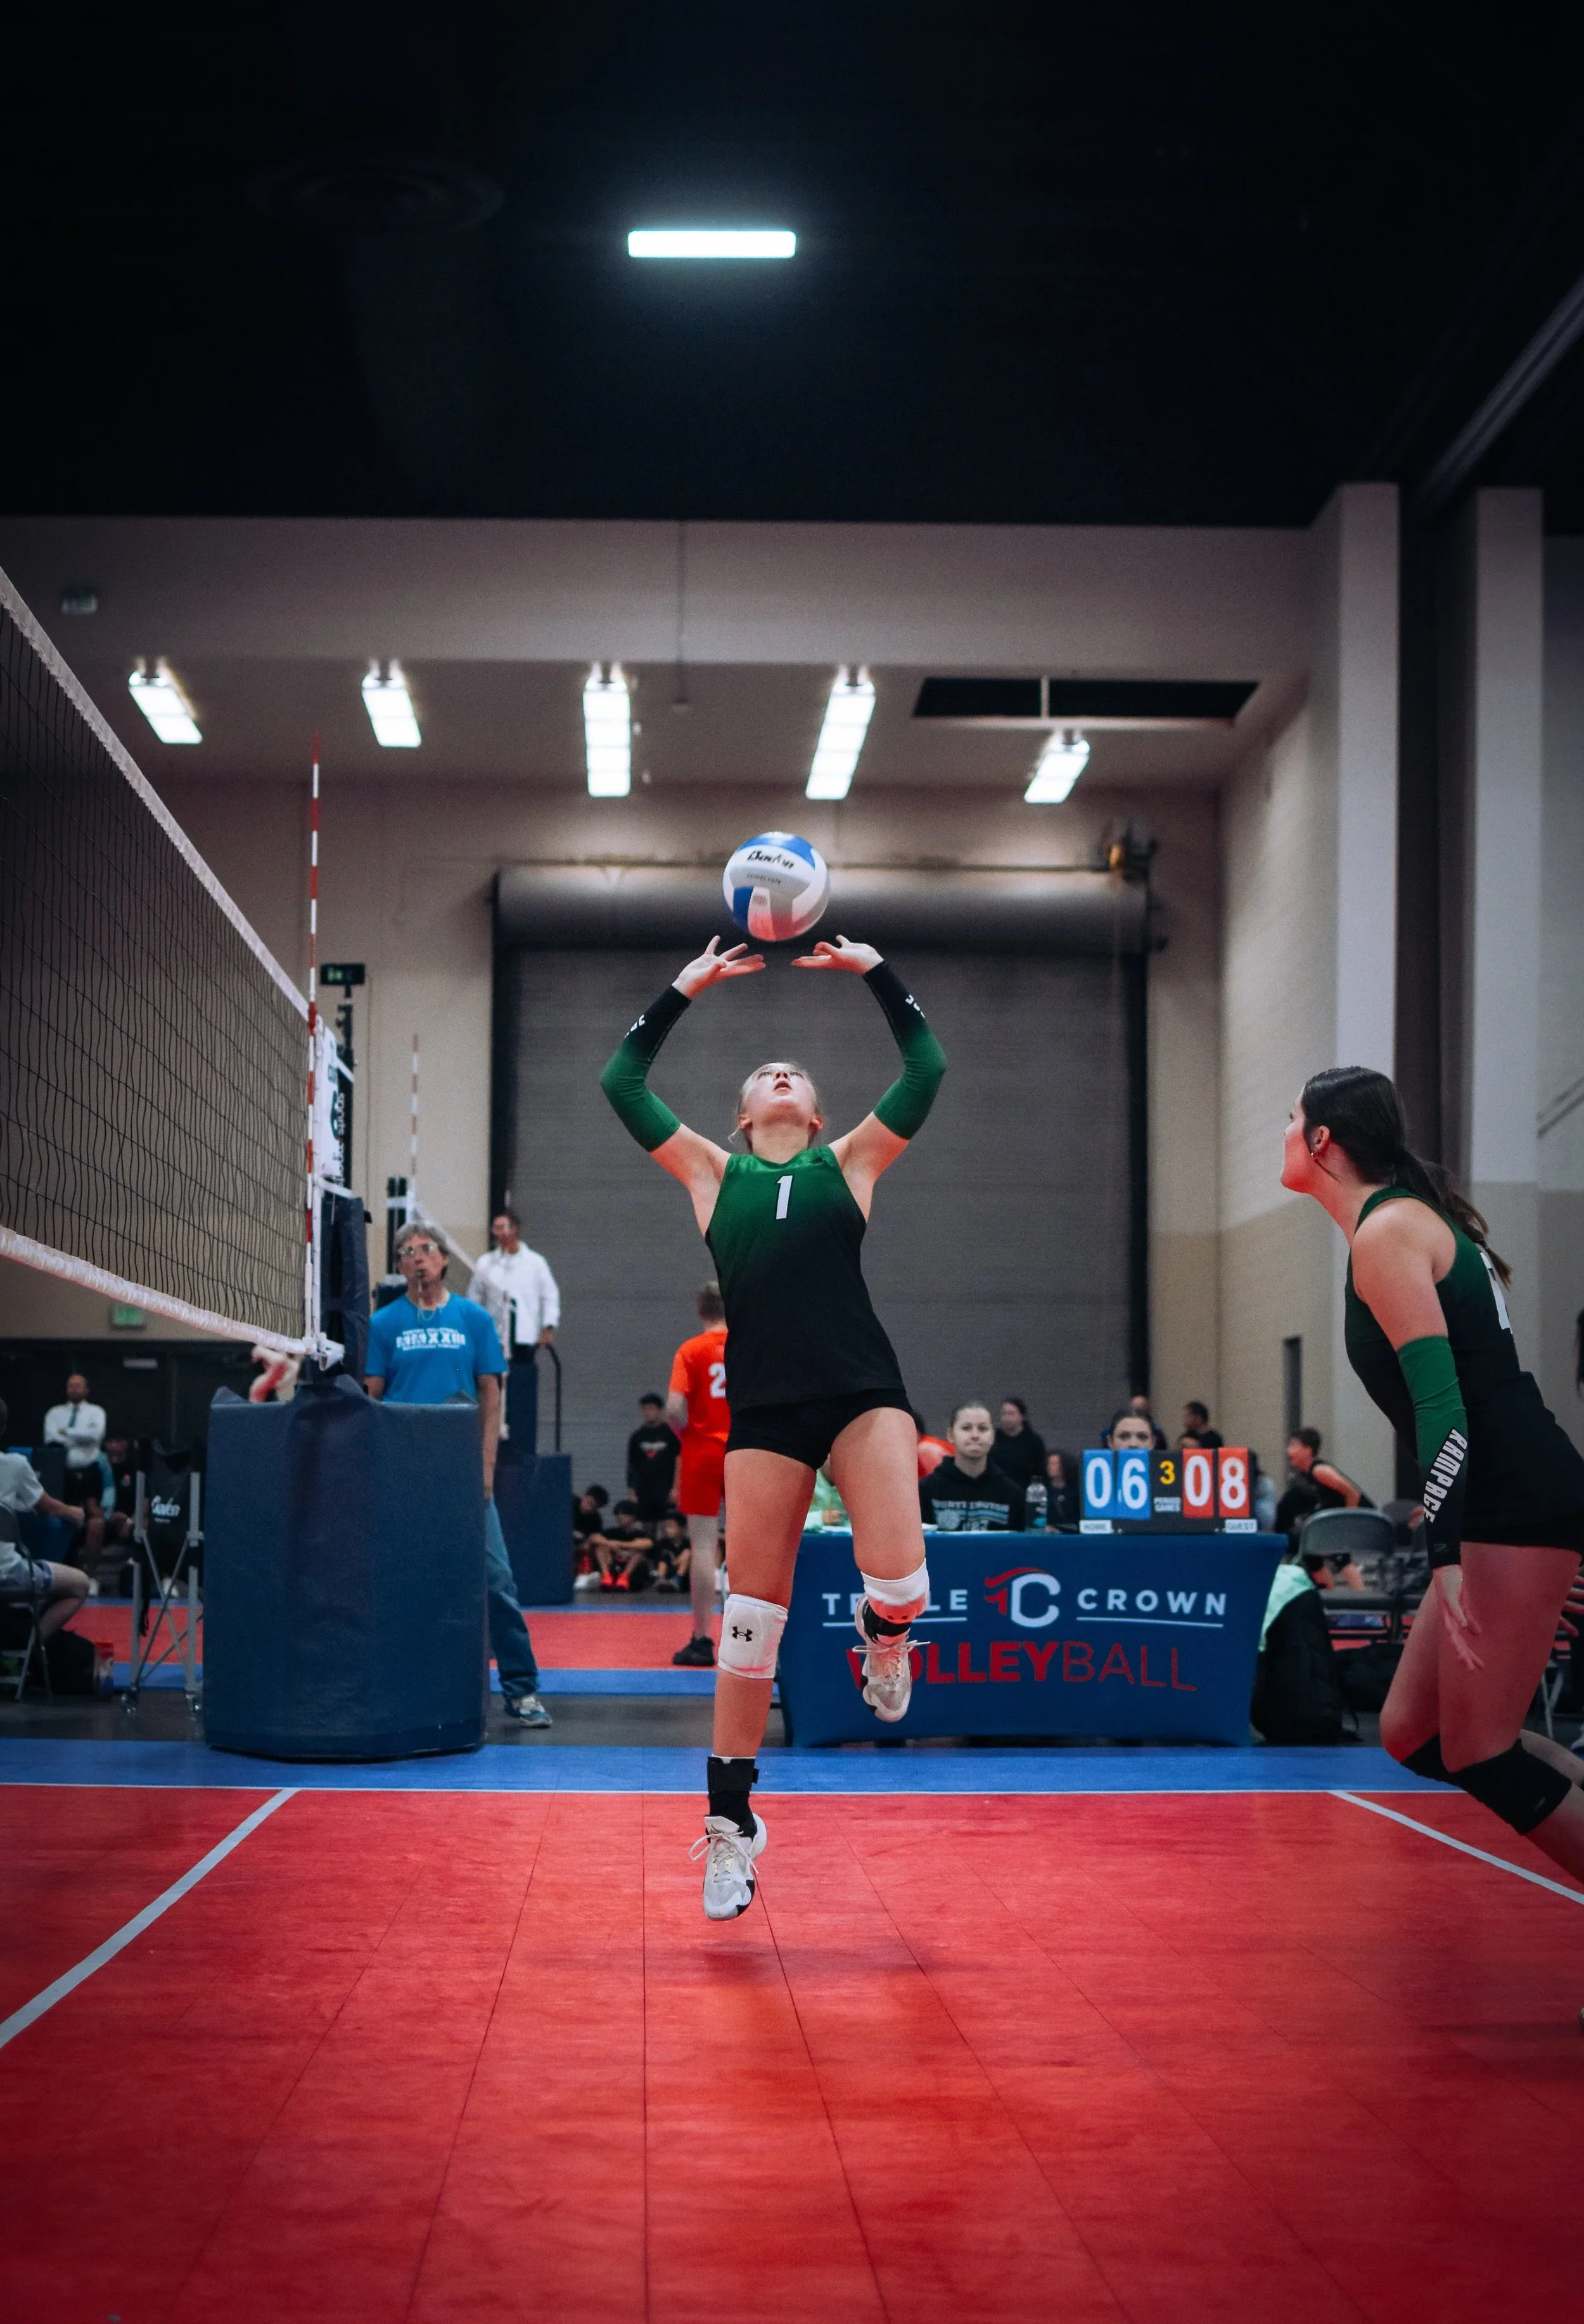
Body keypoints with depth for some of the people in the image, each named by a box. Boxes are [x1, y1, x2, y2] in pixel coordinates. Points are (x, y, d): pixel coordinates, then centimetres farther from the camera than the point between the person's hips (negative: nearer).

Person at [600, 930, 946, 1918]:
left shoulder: (850, 1162, 14)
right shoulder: (713, 1173, 15)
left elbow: (928, 1069, 9)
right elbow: (622, 1084, 12)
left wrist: (874, 969, 9)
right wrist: (685, 990, 12)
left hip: (863, 1390, 0)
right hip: (765, 1404, 1)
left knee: (899, 1584, -20)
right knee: (753, 1613, -1)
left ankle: (882, 1634, 19)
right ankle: (731, 1819, 11)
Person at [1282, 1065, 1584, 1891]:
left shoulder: (1387, 1231, -10)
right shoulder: (1412, 1218, 18)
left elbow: (1442, 1401, -19)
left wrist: (1448, 1561, -24)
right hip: (1505, 1507, 10)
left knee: (1478, 1755, -8)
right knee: (1414, 1737, 9)